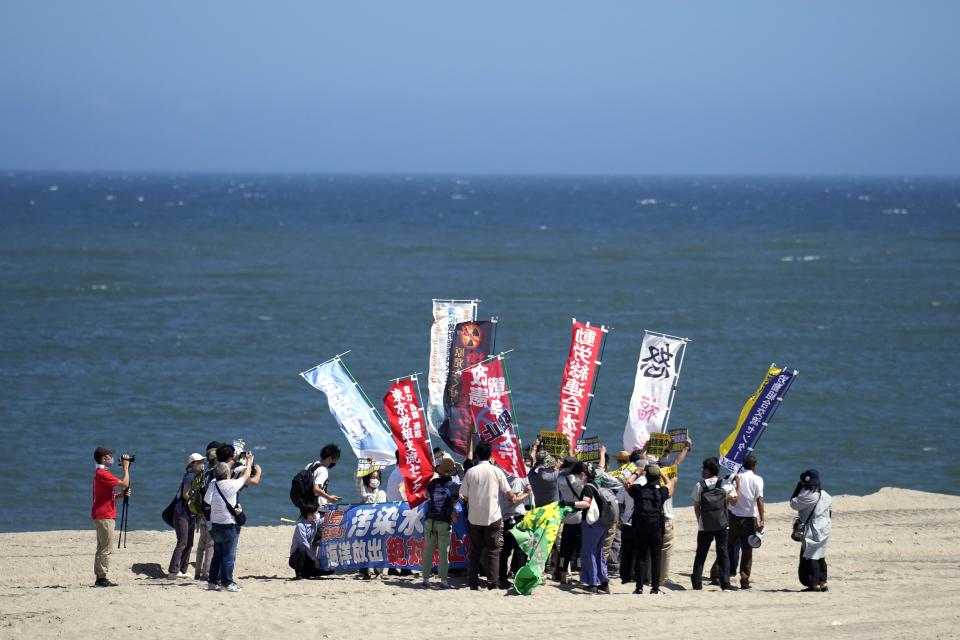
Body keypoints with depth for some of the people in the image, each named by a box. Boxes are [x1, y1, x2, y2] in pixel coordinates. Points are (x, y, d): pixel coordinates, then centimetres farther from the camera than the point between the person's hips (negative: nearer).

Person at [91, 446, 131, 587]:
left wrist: (122, 494, 6)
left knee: (102, 548, 10)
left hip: (105, 516, 10)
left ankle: (100, 577, 11)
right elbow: (124, 483, -20)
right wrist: (125, 467, -8)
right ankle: (102, 577, -11)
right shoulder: (102, 474, -15)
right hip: (104, 516, -10)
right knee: (106, 548, -10)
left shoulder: (101, 473, 18)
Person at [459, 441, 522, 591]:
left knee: (475, 550, 10)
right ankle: (492, 583, -6)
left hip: (474, 518, 1)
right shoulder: (496, 471, -4)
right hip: (493, 517, -1)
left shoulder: (470, 472, -3)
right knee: (493, 550, 2)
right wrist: (515, 498, 24)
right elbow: (508, 492, 2)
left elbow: (463, 496, 1)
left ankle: (473, 583, 11)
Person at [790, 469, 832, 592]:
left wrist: (797, 490, -1)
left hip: (812, 530, -9)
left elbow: (793, 504, -9)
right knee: (820, 556, 16)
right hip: (824, 530, 9)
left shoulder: (808, 495, -16)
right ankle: (823, 582, 17)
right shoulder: (825, 495, 11)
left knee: (810, 556, -3)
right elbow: (831, 512, 17)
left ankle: (815, 584, -7)